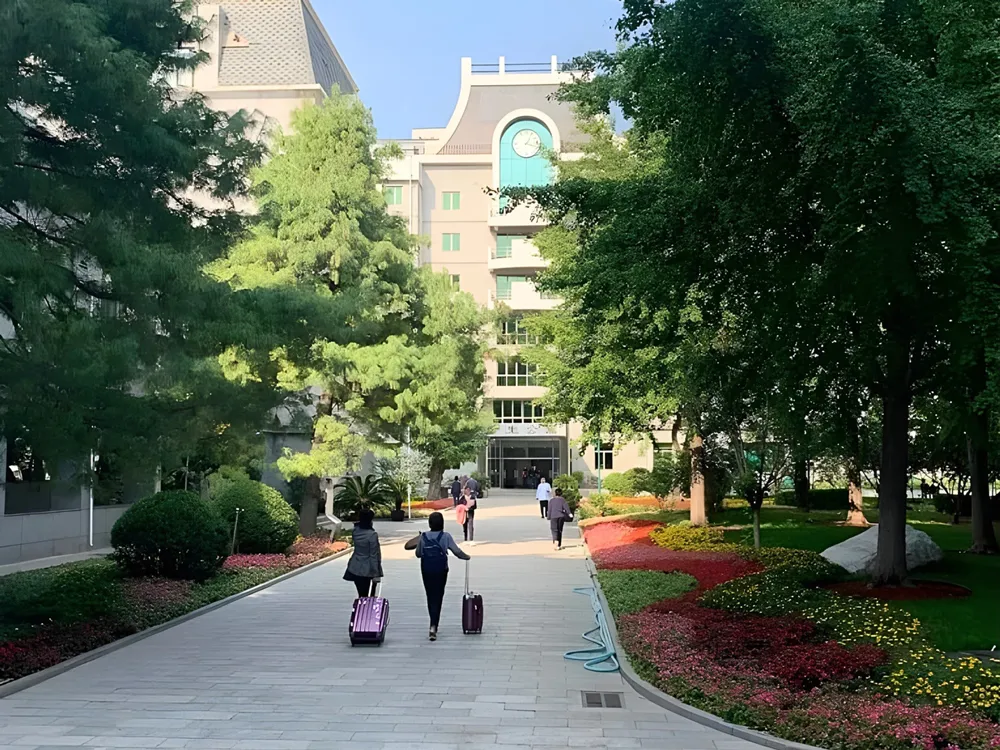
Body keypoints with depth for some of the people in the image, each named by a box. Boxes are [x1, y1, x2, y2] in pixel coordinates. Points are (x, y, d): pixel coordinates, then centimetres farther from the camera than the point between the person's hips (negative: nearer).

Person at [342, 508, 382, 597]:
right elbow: (373, 555, -17)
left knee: (361, 594, 17)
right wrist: (375, 573, -10)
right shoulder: (372, 535, -21)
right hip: (366, 570, -5)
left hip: (354, 568, 5)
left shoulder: (355, 531, -4)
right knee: (364, 595, 4)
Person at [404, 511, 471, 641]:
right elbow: (457, 551, -7)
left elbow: (418, 554, 7)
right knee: (437, 597, 0)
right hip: (441, 570, -2)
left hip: (426, 570, 2)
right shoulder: (446, 536, -7)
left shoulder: (423, 536, -1)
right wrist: (466, 557, 11)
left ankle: (434, 625, 22)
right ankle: (433, 626, -14)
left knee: (430, 597, 14)